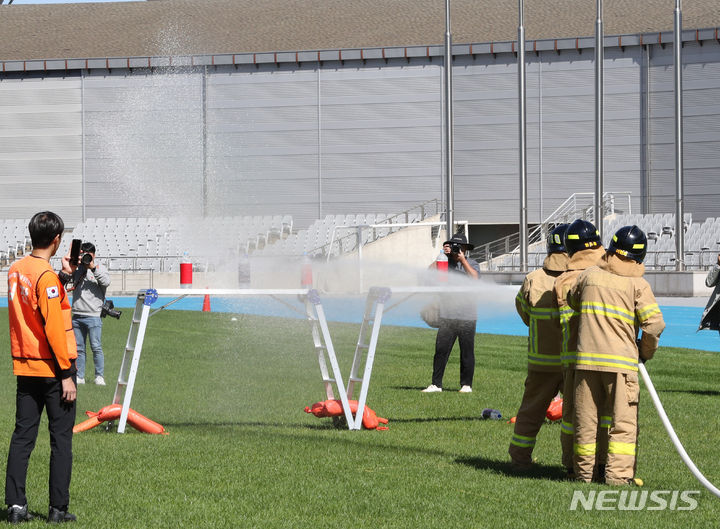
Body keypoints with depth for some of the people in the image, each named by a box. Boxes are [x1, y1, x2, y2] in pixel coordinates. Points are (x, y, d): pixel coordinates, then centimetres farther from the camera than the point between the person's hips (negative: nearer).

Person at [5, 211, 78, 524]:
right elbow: (53, 328, -18)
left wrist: (62, 276, 16)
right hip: (52, 369, -7)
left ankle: (16, 505, 4)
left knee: (22, 436, 8)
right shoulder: (47, 277, -16)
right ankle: (58, 508, 4)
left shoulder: (15, 270, 7)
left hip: (24, 368, 7)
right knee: (61, 439, 2)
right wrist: (66, 374, -15)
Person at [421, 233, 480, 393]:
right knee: (441, 349, -4)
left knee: (467, 350, 2)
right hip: (447, 314, 1)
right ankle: (436, 384, 0)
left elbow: (474, 277, -11)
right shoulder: (446, 262, 12)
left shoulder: (472, 264, 7)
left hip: (467, 315, -1)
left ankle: (466, 384, 12)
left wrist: (462, 259, -12)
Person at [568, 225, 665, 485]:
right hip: (621, 359, -3)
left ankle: (584, 471, 16)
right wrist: (646, 351, 7)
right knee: (624, 421, 1)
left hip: (586, 358, 3)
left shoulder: (589, 276, 7)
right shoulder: (638, 285, -4)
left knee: (586, 419, 11)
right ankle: (618, 473, -7)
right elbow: (654, 324, -10)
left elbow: (571, 301, 24)